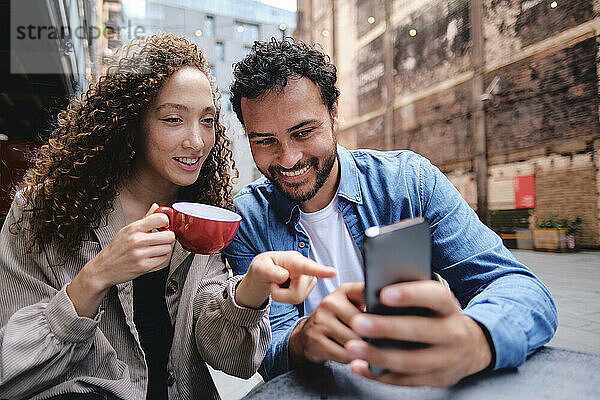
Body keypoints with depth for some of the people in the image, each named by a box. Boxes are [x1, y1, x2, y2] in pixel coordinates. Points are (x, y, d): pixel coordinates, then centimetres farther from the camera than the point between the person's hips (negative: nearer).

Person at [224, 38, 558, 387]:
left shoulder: (411, 180, -11)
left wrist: (472, 340, -37)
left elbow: (523, 291, -15)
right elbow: (267, 355, -11)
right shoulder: (246, 221, -9)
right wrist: (302, 340, -34)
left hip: (418, 384, 1)